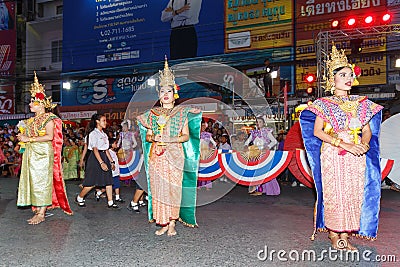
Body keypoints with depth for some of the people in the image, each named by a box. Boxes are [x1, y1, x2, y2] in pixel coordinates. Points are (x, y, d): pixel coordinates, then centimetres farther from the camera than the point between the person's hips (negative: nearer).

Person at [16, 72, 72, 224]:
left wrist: (29, 139, -17)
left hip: (43, 153, -8)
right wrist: (22, 137, 2)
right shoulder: (31, 120, 18)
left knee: (41, 180, -7)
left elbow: (50, 136, -18)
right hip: (31, 153, 8)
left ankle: (41, 214, -3)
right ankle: (37, 210, 13)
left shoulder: (48, 118, -6)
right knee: (33, 181, 6)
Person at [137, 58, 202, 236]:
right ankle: (163, 223, 11)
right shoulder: (152, 113, 12)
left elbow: (186, 136, 0)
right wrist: (154, 138, -10)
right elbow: (147, 135, 12)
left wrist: (171, 139, -14)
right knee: (158, 187, 0)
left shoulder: (181, 113, 5)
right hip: (156, 156, 2)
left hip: (174, 155, -2)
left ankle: (172, 223, 8)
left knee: (174, 188, -4)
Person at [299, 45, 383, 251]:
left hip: (356, 157, 4)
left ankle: (345, 236, 11)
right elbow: (317, 131, -6)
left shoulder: (361, 103, 14)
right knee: (333, 193, -4)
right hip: (332, 156, -4)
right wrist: (343, 144, -15)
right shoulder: (324, 104, 2)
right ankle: (334, 236, 8)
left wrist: (364, 144, -9)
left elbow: (367, 130, 14)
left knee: (353, 194, 2)